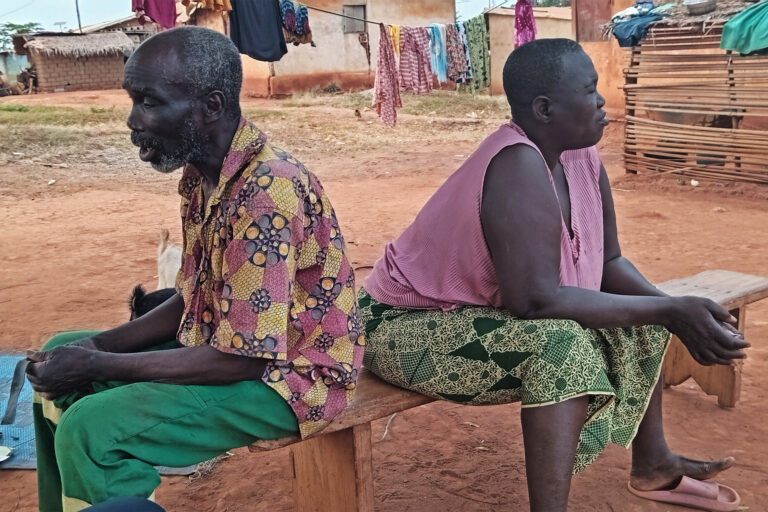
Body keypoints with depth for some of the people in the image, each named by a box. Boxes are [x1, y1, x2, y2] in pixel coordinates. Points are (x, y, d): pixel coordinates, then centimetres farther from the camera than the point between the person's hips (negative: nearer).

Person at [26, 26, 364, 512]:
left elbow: (240, 359, -26)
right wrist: (99, 345, -3)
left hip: (287, 378, -9)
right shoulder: (201, 173, 1)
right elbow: (192, 301, 11)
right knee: (60, 359, 13)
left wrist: (97, 367, -19)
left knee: (91, 428, -23)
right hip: (227, 342, 9)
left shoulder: (266, 194, -27)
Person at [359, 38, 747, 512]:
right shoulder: (519, 167, -31)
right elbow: (537, 299, -37)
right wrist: (668, 311, -30)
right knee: (562, 343, -32)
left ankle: (653, 461, 25)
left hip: (484, 309, 9)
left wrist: (675, 310, -16)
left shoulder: (581, 156, -5)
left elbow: (609, 262, 1)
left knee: (639, 312, 8)